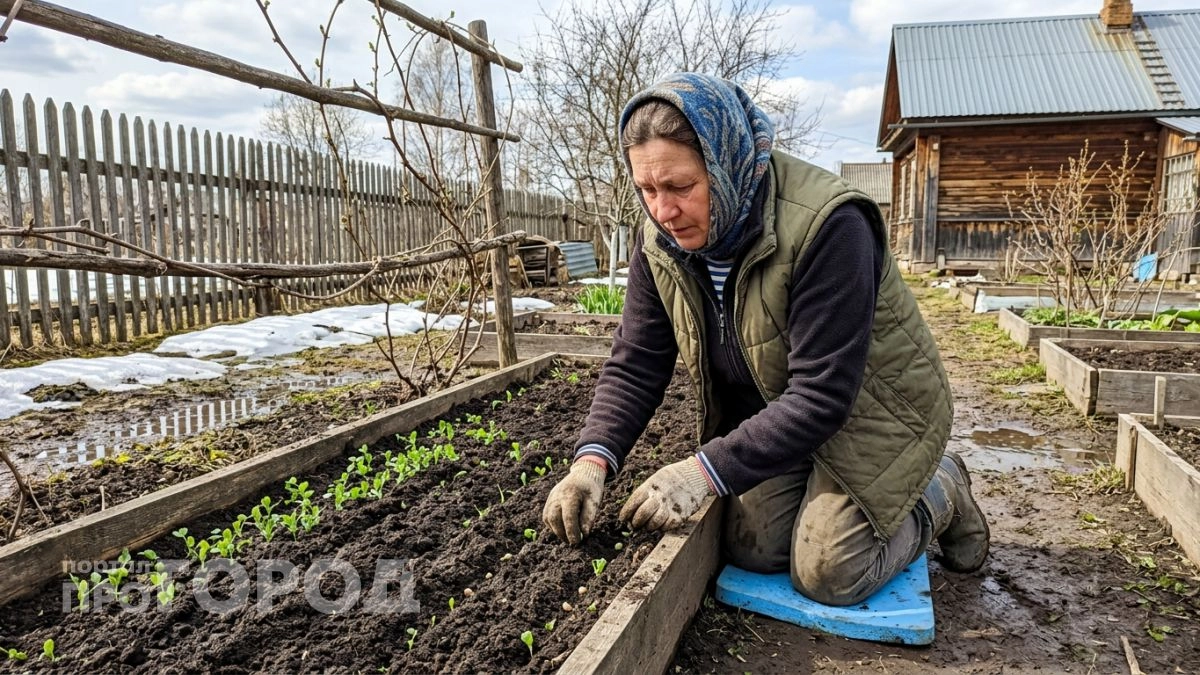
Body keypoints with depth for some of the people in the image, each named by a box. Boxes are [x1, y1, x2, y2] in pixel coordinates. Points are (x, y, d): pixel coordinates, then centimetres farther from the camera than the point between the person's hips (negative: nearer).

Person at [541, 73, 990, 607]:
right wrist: (593, 458, -27)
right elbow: (634, 366, -10)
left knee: (827, 572, -13)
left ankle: (940, 492, 16)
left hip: (867, 408, -5)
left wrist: (708, 470, -37)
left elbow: (823, 393, -33)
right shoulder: (661, 242, -11)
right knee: (750, 549, -7)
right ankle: (830, 495, 22)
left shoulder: (825, 225, -32)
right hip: (770, 416, 6)